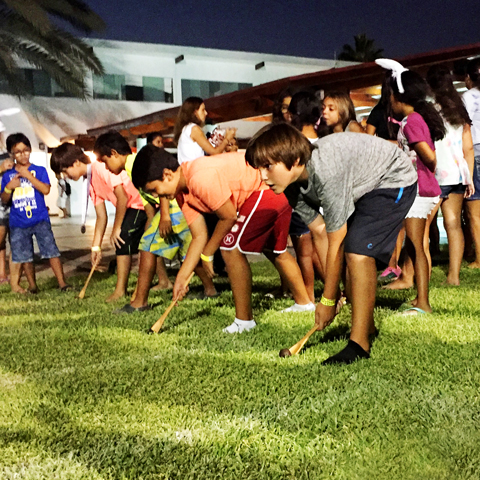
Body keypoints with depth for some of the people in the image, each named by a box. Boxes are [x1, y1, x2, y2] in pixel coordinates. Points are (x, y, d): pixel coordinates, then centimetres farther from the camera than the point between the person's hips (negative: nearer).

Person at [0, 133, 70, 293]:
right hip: (18, 223, 3)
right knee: (24, 256, 8)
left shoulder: (39, 170, 3)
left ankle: (62, 282, -4)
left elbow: (46, 190, -12)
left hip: (40, 220, -2)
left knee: (52, 251, -9)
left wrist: (28, 175, -15)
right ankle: (32, 286, 23)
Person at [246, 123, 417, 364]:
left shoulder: (326, 173, -38)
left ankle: (359, 343, -15)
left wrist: (328, 300, -19)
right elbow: (320, 232, -6)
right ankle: (366, 325, 25)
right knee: (349, 253, 6)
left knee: (357, 251, -23)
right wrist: (331, 293, -6)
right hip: (363, 185, 9)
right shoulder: (292, 184, -13)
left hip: (394, 180, -8)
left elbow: (336, 244, -30)